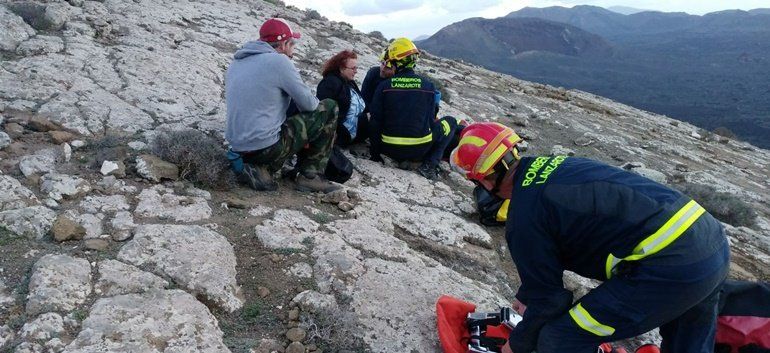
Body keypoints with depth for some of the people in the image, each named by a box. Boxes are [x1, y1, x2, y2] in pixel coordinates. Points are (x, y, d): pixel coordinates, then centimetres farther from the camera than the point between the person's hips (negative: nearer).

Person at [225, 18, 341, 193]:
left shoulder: (236, 62, 13)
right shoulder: (279, 60, -11)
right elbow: (308, 104, -7)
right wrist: (316, 105, 17)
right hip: (266, 146, -8)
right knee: (329, 108, 3)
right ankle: (311, 177, 6)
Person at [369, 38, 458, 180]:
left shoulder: (384, 86, -5)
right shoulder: (428, 85, -4)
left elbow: (375, 121, -3)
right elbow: (430, 120, 3)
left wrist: (375, 154, 9)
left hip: (390, 150, 2)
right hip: (420, 150, -2)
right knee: (451, 122, 20)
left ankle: (401, 160, 14)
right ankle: (429, 165, 4)